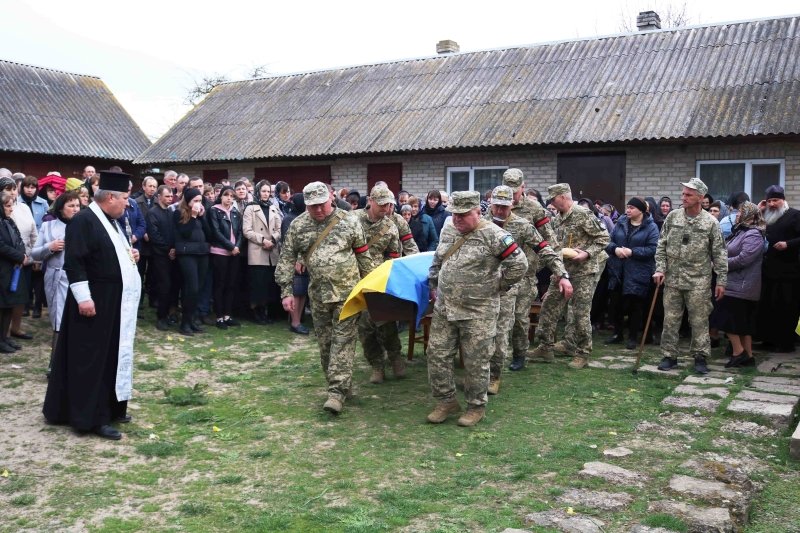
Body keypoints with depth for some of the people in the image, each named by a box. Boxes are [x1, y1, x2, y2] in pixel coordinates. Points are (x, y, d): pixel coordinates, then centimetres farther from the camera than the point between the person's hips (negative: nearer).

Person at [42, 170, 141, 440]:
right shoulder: (83, 221, -16)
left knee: (113, 355, 15)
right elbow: (74, 262, -21)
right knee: (93, 359, -2)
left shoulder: (112, 221, 14)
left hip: (116, 301, 10)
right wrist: (83, 297, -25)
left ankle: (109, 408, 25)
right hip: (95, 301, -10)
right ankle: (92, 417, 5)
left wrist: (130, 255, 7)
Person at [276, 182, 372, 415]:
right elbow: (287, 258, 4)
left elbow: (363, 255, 3)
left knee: (343, 339, -7)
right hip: (318, 294, 3)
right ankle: (341, 383, 26)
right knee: (325, 342, 10)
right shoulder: (298, 226, -1)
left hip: (346, 291, -3)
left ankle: (337, 391, -7)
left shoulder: (349, 221, -6)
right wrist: (286, 291, -1)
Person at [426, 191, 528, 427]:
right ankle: (446, 401, 24)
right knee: (437, 355, 8)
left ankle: (476, 406, 22)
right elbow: (437, 262, 24)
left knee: (476, 362, 4)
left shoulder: (493, 235, -14)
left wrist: (498, 287, -7)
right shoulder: (447, 231, 8)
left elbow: (519, 264, -16)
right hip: (444, 309, 6)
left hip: (478, 313, -6)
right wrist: (434, 287, 19)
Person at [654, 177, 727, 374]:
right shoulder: (672, 217, 3)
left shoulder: (710, 222, -3)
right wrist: (660, 269, -2)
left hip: (698, 281, -2)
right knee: (670, 319, 7)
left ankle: (700, 357, 16)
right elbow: (662, 245, 8)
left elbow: (719, 253, 0)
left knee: (699, 321, 4)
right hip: (672, 278, 2)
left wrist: (721, 280, -2)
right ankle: (669, 356, 18)